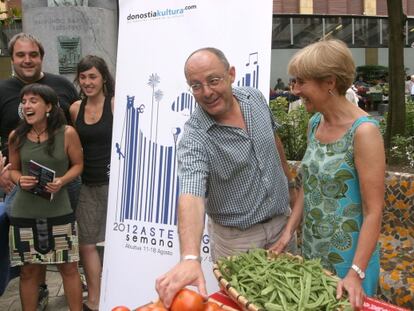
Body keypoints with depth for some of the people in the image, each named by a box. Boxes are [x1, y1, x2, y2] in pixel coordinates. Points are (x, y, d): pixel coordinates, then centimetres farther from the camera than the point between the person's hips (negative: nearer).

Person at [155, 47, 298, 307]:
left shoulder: (255, 98, -9)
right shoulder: (194, 139, -27)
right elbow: (191, 196, -41)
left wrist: (290, 182, 17)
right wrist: (190, 258, -56)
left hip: (282, 221, 5)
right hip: (237, 237, -5)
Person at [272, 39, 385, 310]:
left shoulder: (363, 130, -21)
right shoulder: (315, 123, 1)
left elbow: (374, 211, -20)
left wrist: (356, 272, -22)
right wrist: (289, 231, 4)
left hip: (348, 256, -7)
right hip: (311, 248, 7)